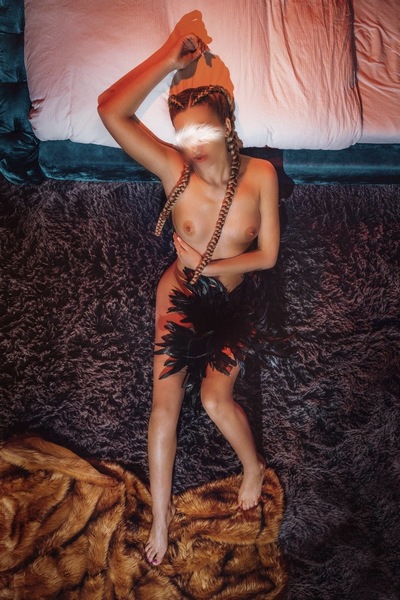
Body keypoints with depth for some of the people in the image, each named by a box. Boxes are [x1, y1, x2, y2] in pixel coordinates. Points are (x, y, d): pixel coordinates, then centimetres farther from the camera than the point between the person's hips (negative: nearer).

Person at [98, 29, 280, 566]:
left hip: (232, 300, 0)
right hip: (179, 295, 1)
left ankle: (254, 466, 20)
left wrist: (207, 265, -15)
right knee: (165, 402, -2)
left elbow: (268, 254, -12)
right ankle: (161, 515, 17)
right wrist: (170, 58, -25)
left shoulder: (260, 174, -16)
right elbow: (111, 111, -30)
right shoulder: (175, 171, -18)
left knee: (215, 396, -14)